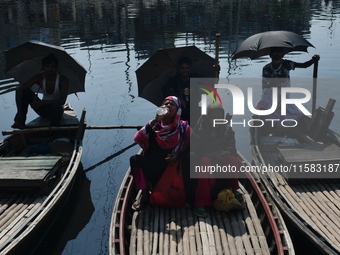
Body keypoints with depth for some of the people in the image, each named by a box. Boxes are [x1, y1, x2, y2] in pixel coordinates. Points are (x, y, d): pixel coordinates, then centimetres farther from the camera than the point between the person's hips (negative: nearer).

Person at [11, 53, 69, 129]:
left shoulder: (63, 80, -19)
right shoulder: (39, 78, -12)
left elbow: (62, 101, -28)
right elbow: (19, 89, -21)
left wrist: (41, 102, -32)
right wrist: (19, 111, -31)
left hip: (55, 110, -3)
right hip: (43, 108, 4)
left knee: (57, 107, -41)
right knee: (25, 91, -18)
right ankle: (20, 122, -19)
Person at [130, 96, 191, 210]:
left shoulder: (183, 127, -4)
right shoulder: (155, 125, -4)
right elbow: (137, 138, -18)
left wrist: (179, 155, -15)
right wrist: (154, 121, -23)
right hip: (153, 167, 0)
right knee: (135, 159, -24)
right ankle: (144, 194, -12)